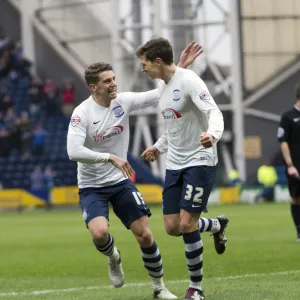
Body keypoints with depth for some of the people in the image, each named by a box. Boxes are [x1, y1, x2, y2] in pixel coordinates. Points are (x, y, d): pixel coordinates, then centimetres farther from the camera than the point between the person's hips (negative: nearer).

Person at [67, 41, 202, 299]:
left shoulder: (124, 101, -6)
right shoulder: (82, 113, -18)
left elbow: (162, 94, -2)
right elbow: (73, 151, -29)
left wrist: (181, 67, -14)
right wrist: (111, 157, -34)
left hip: (121, 181, 3)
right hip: (92, 187, -3)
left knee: (145, 235, -3)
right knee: (99, 233, -27)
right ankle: (113, 257, 10)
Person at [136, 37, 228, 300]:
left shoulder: (189, 81, -15)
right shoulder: (163, 86, 11)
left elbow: (214, 113, -26)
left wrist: (212, 134, -45)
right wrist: (160, 146, 32)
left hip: (200, 161, -8)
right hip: (175, 163, 8)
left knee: (186, 224, -13)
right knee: (172, 227, 4)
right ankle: (216, 225, 34)